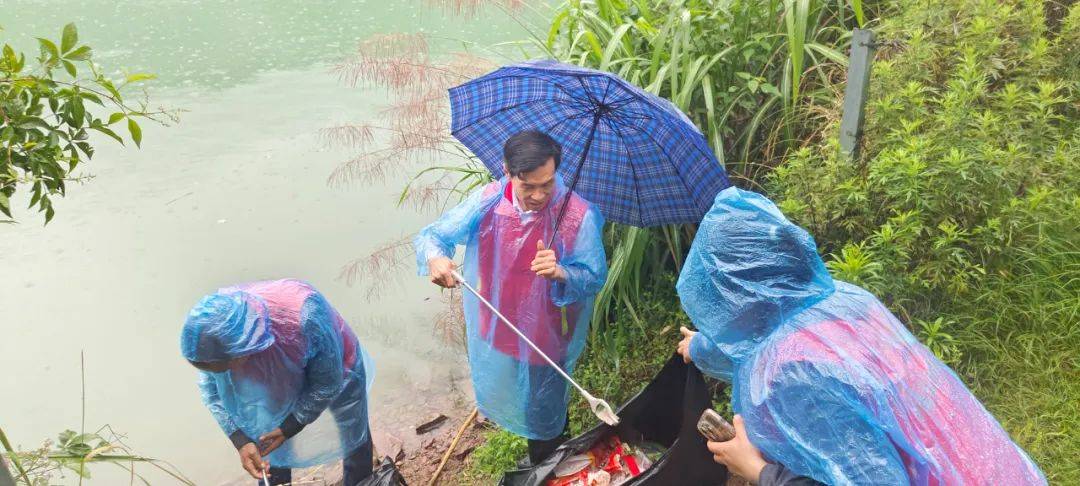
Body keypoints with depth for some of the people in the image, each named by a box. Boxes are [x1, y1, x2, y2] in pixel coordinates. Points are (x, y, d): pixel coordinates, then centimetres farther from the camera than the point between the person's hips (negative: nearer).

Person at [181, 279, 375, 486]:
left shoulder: (305, 316, -46)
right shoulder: (215, 324, -33)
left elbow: (327, 382, -27)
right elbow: (211, 388, -15)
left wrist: (289, 428, -22)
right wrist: (241, 441, -23)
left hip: (333, 367, -2)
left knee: (354, 438, 18)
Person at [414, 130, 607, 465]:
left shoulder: (578, 214, -25)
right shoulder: (487, 201, -17)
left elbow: (595, 278, -19)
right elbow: (432, 235, -12)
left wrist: (560, 273, -41)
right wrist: (435, 258, -37)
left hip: (545, 340, -2)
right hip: (494, 332, 3)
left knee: (543, 418, 22)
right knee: (495, 396, 31)